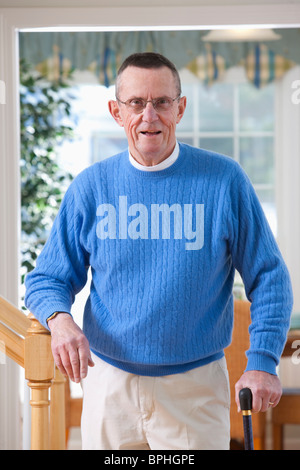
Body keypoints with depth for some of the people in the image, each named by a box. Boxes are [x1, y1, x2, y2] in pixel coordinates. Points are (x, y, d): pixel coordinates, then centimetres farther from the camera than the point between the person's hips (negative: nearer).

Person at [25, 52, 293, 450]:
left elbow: (269, 278, 0)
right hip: (109, 383, 2)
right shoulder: (90, 187, 1)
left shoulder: (224, 180, -4)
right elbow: (47, 279, 5)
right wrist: (60, 320, -17)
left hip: (195, 387, -2)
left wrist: (262, 362, -11)